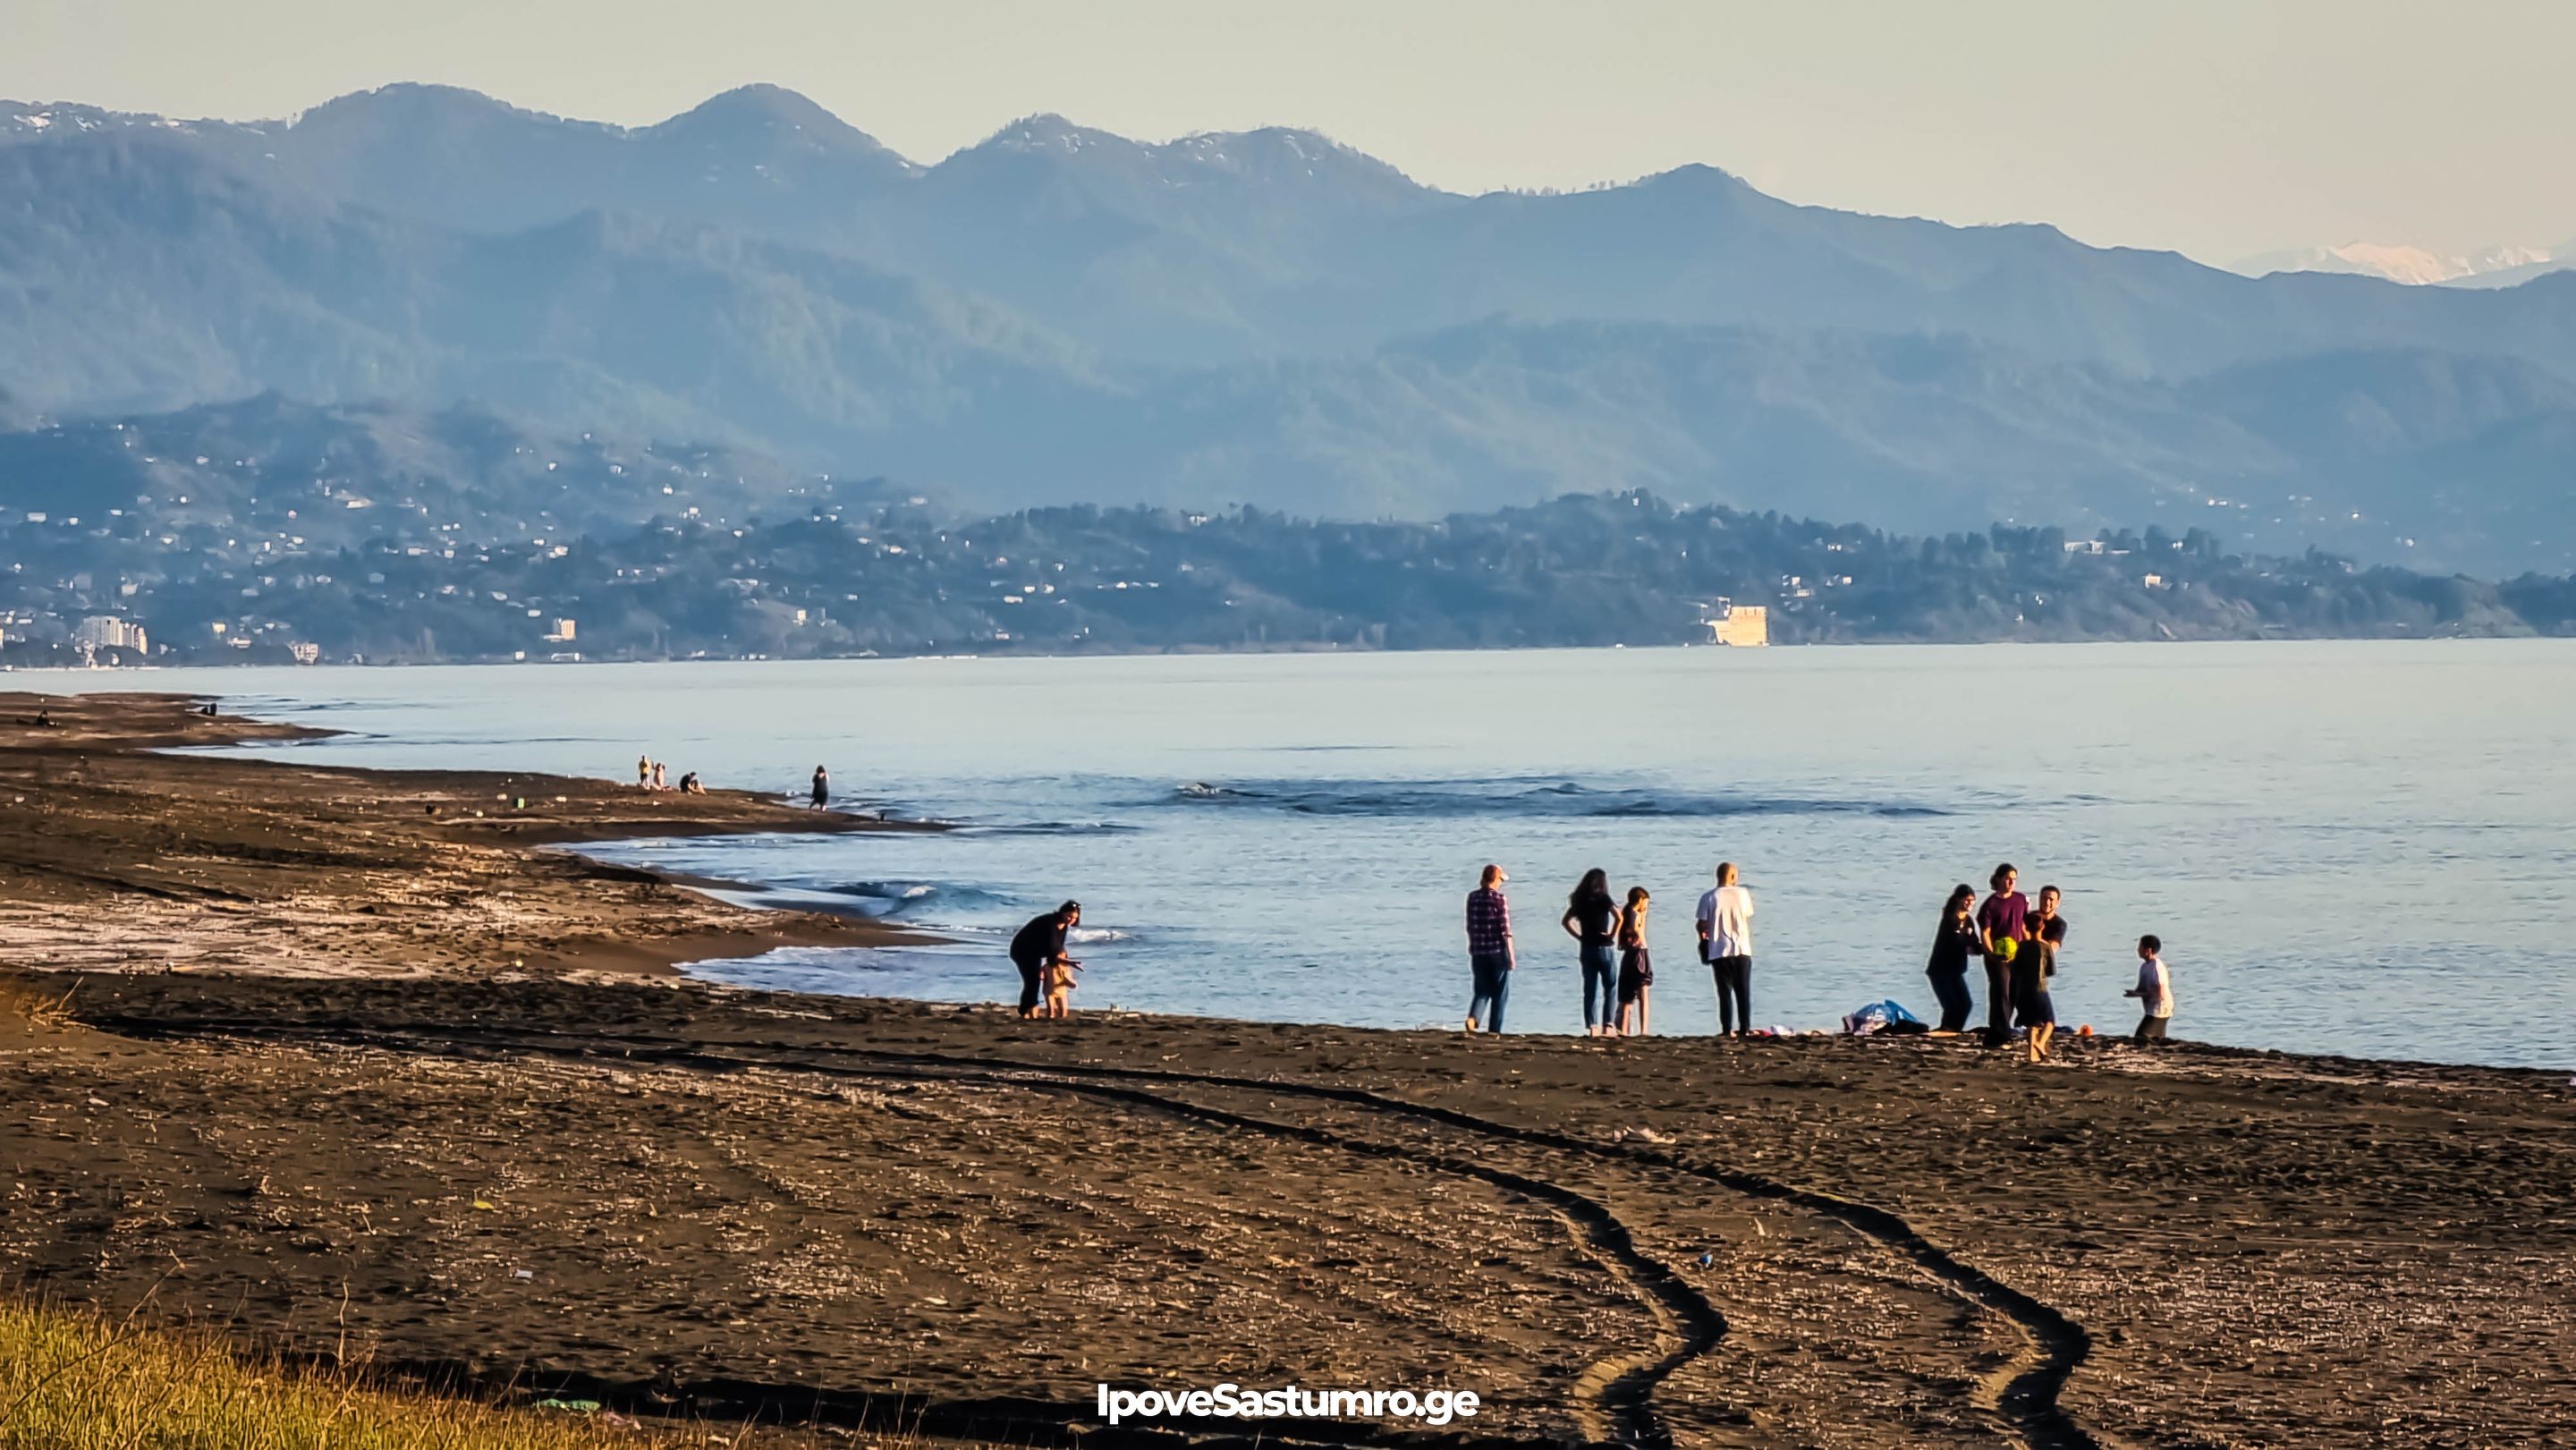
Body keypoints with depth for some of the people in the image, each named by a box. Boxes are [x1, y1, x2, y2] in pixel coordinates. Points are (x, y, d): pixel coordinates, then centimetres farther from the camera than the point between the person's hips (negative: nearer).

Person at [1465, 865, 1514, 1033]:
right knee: (1499, 993, 7)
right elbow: (1505, 930, -11)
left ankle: (1473, 1017, -14)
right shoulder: (1499, 899, -10)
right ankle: (1494, 1029, 7)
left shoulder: (1472, 898, 4)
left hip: (1478, 952, 4)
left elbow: (1470, 927, 10)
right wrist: (1511, 955, -6)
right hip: (1498, 951, -4)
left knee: (1481, 990, 12)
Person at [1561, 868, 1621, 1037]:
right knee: (1610, 988, 5)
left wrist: (1579, 936, 7)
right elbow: (1619, 917, -23)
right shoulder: (1604, 899, -9)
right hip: (1604, 948, -4)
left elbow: (1565, 921, 9)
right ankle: (1608, 1024, -3)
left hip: (1586, 949, 4)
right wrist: (1612, 935, -11)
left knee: (1589, 990, 8)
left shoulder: (1580, 901, 5)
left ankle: (1592, 1027, 6)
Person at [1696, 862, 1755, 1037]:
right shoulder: (1742, 893, 0)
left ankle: (1727, 1029, -4)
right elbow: (1748, 917, 10)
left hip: (1720, 950, -2)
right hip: (1743, 950, 2)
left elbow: (1702, 925, -7)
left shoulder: (1709, 898, -7)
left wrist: (1703, 936, 15)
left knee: (1725, 991, 1)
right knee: (1743, 991, 9)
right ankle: (1745, 1028, 7)